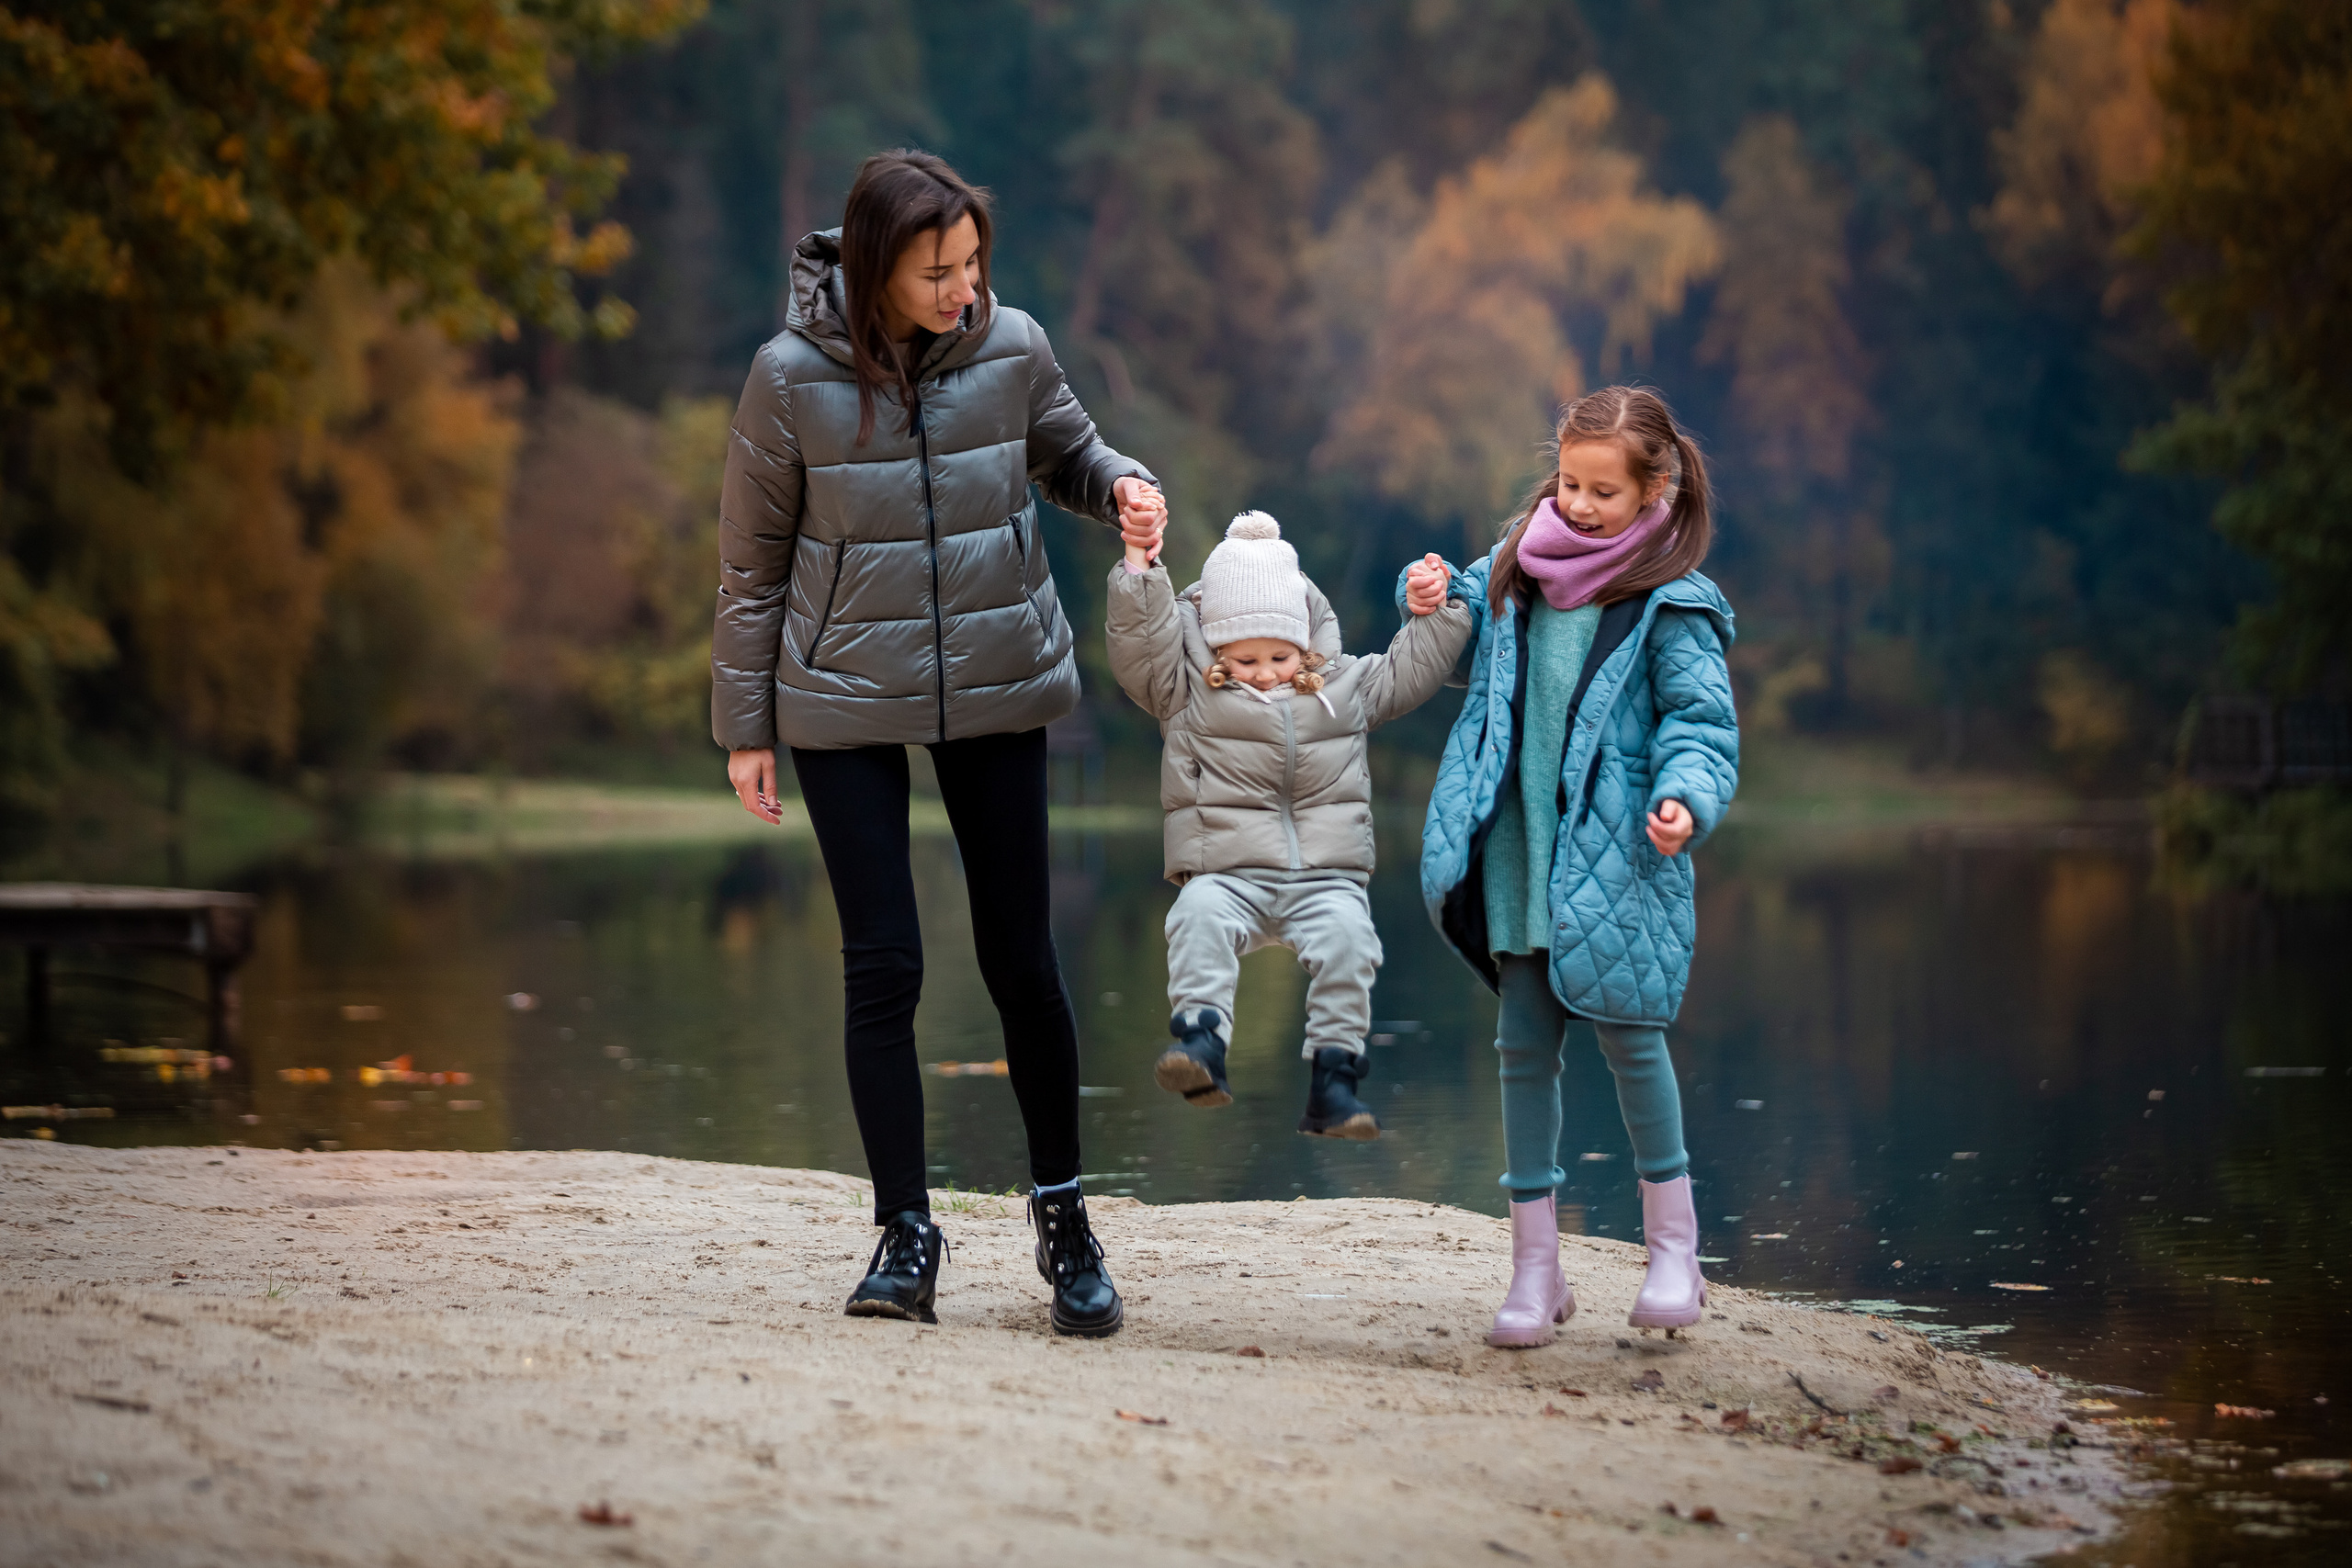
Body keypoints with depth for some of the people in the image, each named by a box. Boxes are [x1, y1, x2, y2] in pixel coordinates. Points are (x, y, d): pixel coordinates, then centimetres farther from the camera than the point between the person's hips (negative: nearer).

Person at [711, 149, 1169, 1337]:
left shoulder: (1011, 349, -5)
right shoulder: (793, 376, -10)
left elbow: (1069, 452, 15)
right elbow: (752, 559, -1)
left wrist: (1123, 488, -9)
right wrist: (745, 725, 1)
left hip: (997, 692, 2)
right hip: (845, 702, -2)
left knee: (1020, 956, 5)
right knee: (882, 967, -3)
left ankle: (1061, 1212, 21)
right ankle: (907, 1237, 7)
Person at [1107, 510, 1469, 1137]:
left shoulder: (1342, 685, 17)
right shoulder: (1188, 690, 9)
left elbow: (1408, 670, 26)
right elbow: (1141, 646, -2)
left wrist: (1432, 614, 14)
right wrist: (1139, 566, -9)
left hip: (1326, 876, 1)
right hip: (1226, 872, -1)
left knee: (1346, 935, -28)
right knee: (1199, 919, -34)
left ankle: (1334, 1074, -24)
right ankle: (1200, 1039, -38)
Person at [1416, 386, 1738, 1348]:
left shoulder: (1668, 607, -9)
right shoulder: (1516, 575, 7)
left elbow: (1701, 719, -9)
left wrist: (1686, 800, -27)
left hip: (1615, 861, -5)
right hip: (1520, 853, 5)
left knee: (1626, 1031, -2)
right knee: (1525, 1045, 6)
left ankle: (1673, 1242, 17)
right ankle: (1535, 1265, 14)